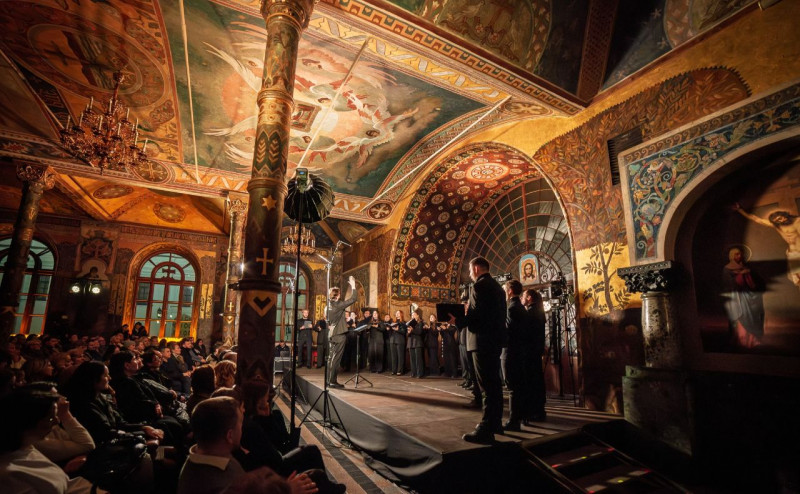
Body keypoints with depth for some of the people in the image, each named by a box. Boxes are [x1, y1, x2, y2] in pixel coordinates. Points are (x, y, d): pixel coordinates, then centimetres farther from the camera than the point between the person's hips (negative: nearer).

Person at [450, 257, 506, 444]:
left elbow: (475, 315, -22)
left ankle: (485, 431, 0)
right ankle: (495, 423, 27)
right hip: (495, 340, 10)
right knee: (494, 383, 16)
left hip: (482, 341, -10)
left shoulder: (479, 286, -14)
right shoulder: (497, 287, 15)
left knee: (487, 386, -6)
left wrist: (458, 321, -9)